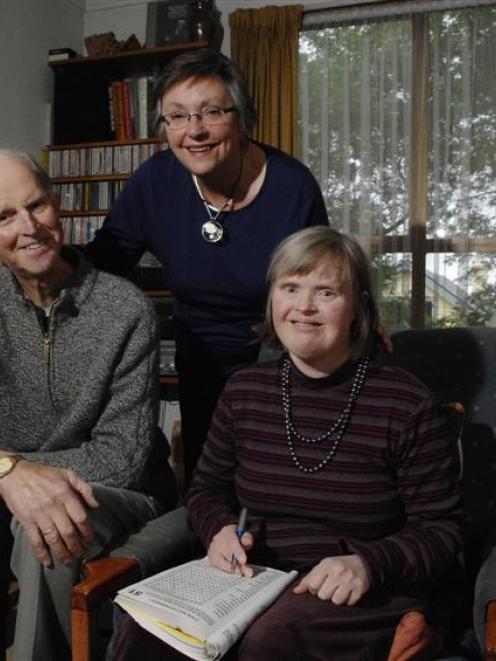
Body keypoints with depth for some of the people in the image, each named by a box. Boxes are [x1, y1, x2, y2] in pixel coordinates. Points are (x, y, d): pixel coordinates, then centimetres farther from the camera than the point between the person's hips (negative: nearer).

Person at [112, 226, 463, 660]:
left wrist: (368, 564, -21)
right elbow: (208, 488, 17)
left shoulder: (411, 407, -8)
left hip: (365, 597, -2)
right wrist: (220, 529, -6)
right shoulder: (243, 390, 5)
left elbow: (440, 531, -4)